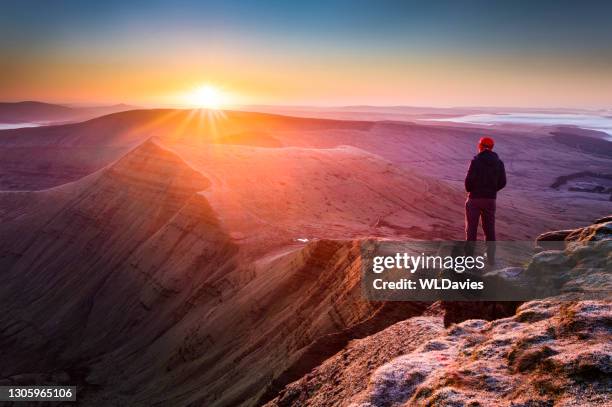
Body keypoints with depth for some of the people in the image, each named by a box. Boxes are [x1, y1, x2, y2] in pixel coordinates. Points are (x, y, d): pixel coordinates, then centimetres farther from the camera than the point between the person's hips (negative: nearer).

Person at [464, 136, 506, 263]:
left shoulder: (476, 161, -12)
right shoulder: (499, 163, 2)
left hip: (475, 198, -4)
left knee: (471, 228, 4)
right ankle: (491, 257, 17)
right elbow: (502, 182, 2)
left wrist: (469, 190, 4)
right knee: (489, 229, 13)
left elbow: (469, 180, -17)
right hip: (490, 199, 4)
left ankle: (469, 256, 5)